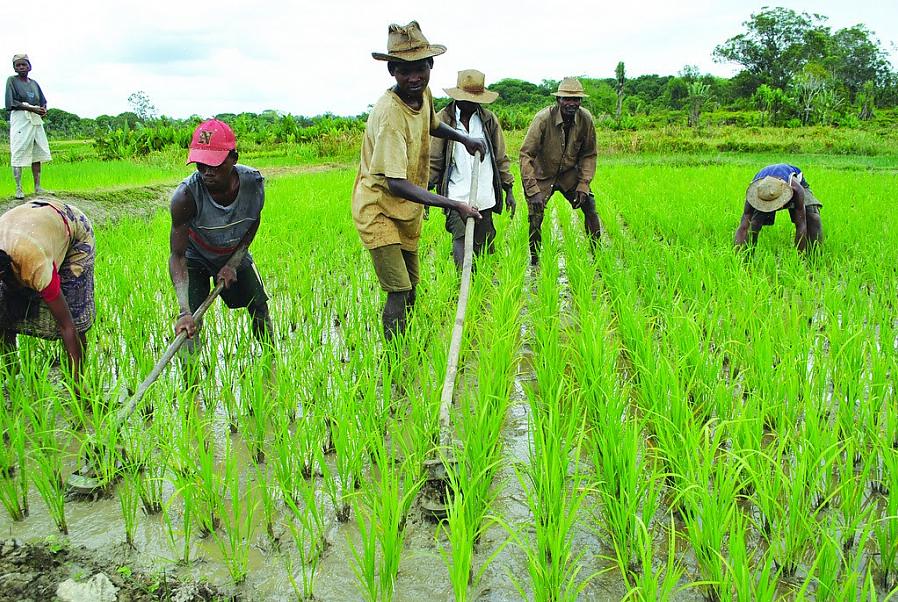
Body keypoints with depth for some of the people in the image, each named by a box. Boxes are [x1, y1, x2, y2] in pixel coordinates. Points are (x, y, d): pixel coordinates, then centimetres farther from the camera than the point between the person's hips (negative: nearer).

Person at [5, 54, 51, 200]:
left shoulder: (33, 83, 17)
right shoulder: (12, 80, 2)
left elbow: (43, 102, 19)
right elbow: (11, 103, -7)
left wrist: (44, 111, -5)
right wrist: (33, 108, -16)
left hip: (36, 120, 6)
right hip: (20, 119, -5)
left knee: (37, 153, 4)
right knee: (18, 154, -8)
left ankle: (37, 187, 9)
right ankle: (18, 189, -9)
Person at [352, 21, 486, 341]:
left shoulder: (423, 94, -3)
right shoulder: (389, 113, -29)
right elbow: (396, 183, -36)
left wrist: (464, 138, 9)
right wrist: (454, 205, -38)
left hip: (407, 210, 9)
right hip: (378, 210, -9)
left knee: (411, 288, 18)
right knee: (398, 292, -14)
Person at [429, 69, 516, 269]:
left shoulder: (489, 118, 9)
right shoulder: (442, 120, -1)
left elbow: (500, 157, 15)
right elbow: (433, 161, 1)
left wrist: (508, 189, 13)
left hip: (485, 199, 4)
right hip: (457, 198, -3)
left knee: (484, 249, 8)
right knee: (461, 243, -16)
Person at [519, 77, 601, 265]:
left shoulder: (585, 119, -13)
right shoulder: (543, 119, -25)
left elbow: (589, 155, -1)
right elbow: (526, 154, -25)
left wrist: (583, 185, -11)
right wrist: (533, 191, -31)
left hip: (569, 174, 4)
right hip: (542, 174, -3)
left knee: (589, 206, -5)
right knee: (535, 218, -11)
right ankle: (534, 261, 9)